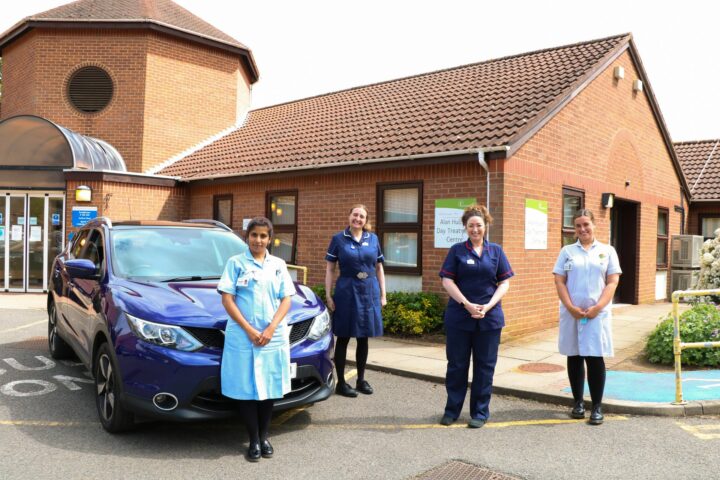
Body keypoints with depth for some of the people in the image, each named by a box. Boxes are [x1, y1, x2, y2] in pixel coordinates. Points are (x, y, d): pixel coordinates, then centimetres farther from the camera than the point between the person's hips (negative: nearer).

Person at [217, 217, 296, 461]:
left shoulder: (278, 265, 9)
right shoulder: (236, 263, 0)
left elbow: (286, 300, 6)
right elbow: (227, 299, -5)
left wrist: (271, 329, -9)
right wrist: (250, 331, -12)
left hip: (274, 338, 3)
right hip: (242, 338, -2)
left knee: (269, 388, 9)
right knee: (247, 389, 2)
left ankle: (264, 437, 24)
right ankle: (254, 440, 14)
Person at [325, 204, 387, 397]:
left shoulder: (373, 239, 7)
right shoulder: (338, 239, 0)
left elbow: (379, 268, 12)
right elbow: (330, 269, 1)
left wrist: (383, 294, 8)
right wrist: (328, 295, -5)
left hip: (369, 292, 3)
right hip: (346, 292, -3)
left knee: (363, 338, 11)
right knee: (343, 338, 3)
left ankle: (361, 380, 24)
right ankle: (341, 382, 13)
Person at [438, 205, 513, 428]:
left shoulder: (496, 251, 7)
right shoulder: (457, 250, 3)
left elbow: (504, 283, 3)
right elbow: (447, 281, -4)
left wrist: (488, 306, -11)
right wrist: (467, 305, -14)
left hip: (489, 318, 1)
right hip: (459, 317, -1)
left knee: (485, 366, 7)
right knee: (457, 364, 7)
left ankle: (480, 413, 20)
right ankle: (452, 410, 21)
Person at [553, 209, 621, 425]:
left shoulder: (607, 251, 7)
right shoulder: (567, 251, 8)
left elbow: (613, 282, 1)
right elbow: (559, 281, 2)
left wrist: (598, 307, -12)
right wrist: (570, 307, -10)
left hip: (597, 313, -1)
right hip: (571, 313, 2)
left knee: (595, 358, -3)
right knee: (574, 357, 8)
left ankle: (597, 406, 7)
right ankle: (578, 402, 19)